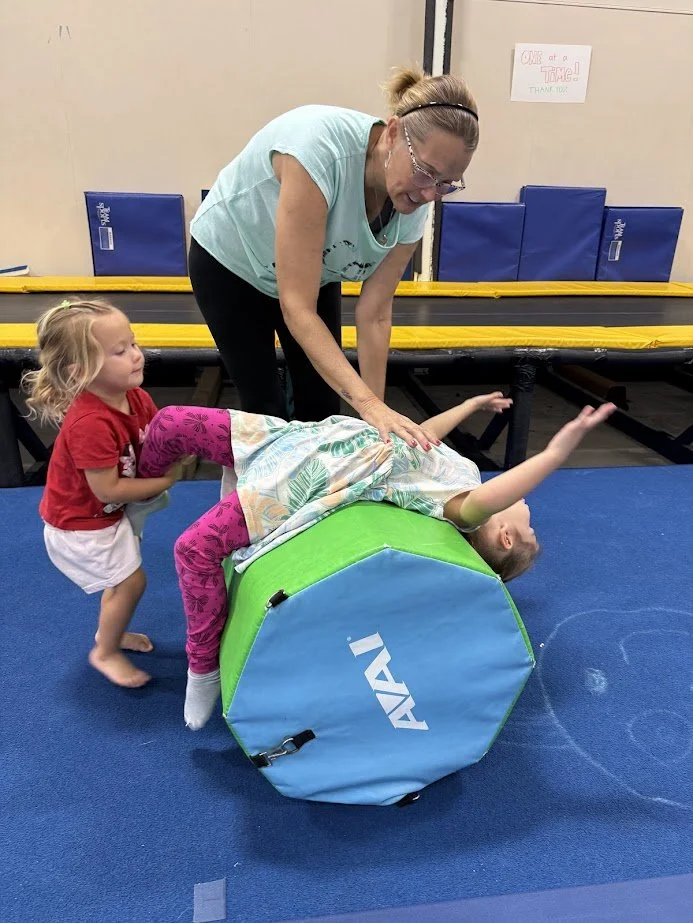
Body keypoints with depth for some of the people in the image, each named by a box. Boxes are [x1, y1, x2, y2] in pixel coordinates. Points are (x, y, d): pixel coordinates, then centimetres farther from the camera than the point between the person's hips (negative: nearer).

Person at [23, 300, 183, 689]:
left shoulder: (135, 397, -11)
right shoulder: (90, 424, -37)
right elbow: (108, 490, -31)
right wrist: (166, 480, -23)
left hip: (109, 513, 8)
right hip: (80, 525, -8)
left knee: (122, 577, 22)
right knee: (131, 580, -1)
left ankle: (111, 631, 47)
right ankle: (105, 652, 24)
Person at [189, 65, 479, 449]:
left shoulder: (411, 209, -22)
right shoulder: (320, 146, -39)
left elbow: (374, 314, -15)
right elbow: (297, 308, -40)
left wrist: (379, 413, -15)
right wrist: (369, 405, -46)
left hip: (316, 275, 5)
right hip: (229, 263, -4)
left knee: (323, 405, 4)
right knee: (265, 409, -1)